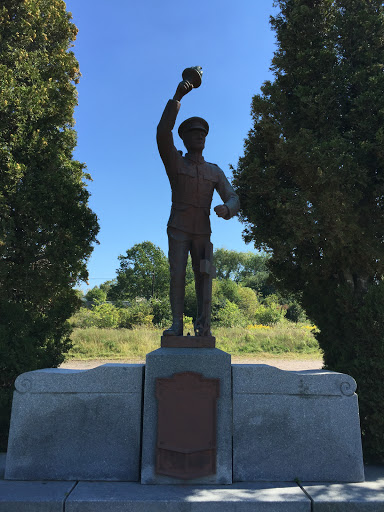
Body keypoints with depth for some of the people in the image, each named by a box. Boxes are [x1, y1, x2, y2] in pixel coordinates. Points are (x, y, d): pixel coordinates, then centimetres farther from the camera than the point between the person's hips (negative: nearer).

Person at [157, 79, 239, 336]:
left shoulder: (214, 171, 8)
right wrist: (177, 97, -20)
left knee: (202, 276, -1)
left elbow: (233, 198, 1)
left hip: (202, 231, 2)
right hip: (178, 229, -2)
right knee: (177, 275, -12)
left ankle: (202, 323, 9)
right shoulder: (175, 162, 1)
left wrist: (226, 208, -25)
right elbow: (163, 134, -16)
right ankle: (177, 324, -8)